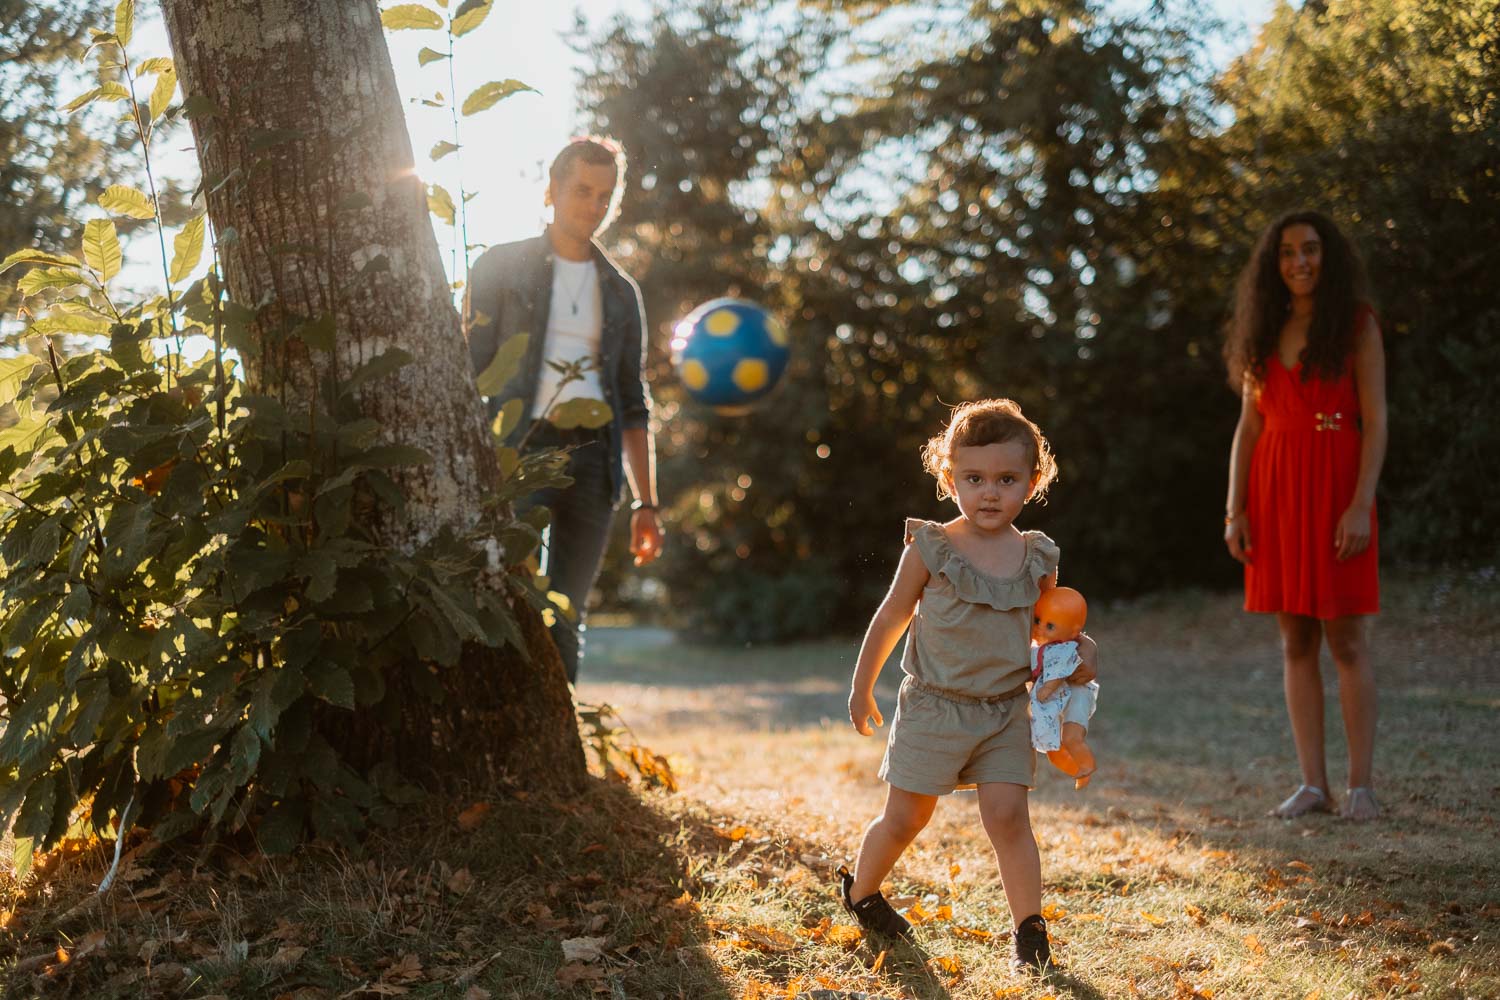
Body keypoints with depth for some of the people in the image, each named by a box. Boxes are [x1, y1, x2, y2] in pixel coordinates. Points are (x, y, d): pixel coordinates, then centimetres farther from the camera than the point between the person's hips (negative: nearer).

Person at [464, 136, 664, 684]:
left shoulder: (621, 291, 18)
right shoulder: (501, 267, 7)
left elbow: (634, 405, 18)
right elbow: (470, 371, 1)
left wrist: (646, 502, 13)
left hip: (593, 458, 4)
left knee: (566, 617, 4)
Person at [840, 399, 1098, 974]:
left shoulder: (1036, 560, -2)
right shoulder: (931, 550, -10)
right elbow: (891, 618, 1)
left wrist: (1070, 658, -6)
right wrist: (862, 688, 8)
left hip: (1005, 712, 2)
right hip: (933, 710, -2)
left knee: (1007, 816, -7)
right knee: (905, 817, 8)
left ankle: (1029, 927, 4)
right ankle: (860, 890, 32)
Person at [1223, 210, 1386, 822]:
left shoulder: (1356, 325, 0)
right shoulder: (1263, 335, 12)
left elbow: (1376, 421, -6)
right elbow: (1248, 427, 11)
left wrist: (1361, 504, -16)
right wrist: (1235, 511, 2)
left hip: (1335, 487, -4)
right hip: (1274, 492, 4)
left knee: (1345, 639, -4)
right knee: (1296, 642, 4)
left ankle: (1361, 786, 2)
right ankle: (1313, 784, 8)